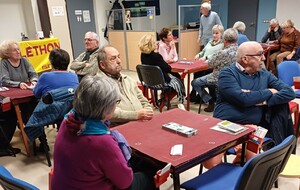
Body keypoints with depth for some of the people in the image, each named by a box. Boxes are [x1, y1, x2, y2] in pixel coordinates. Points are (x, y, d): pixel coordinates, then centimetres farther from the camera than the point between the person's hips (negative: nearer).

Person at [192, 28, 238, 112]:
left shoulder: (223, 53, -29)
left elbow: (210, 64, -15)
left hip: (219, 80, -8)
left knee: (195, 83, 9)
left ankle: (211, 102, 8)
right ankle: (214, 99, 35)